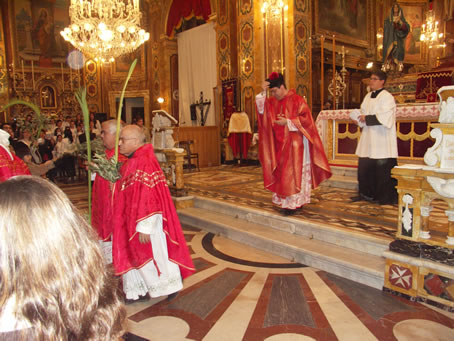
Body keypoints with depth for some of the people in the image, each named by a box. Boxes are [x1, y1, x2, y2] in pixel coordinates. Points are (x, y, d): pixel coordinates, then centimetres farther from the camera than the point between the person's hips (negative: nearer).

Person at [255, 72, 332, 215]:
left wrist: (287, 122, -17)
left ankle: (293, 203, -2)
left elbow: (305, 119, -12)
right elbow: (261, 110, -3)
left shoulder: (297, 100, -8)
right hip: (279, 144, 6)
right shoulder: (272, 102, 10)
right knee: (281, 173, 6)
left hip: (295, 143, -6)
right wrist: (263, 92, -11)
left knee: (293, 172, -6)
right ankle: (284, 200, 15)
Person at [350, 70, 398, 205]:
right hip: (368, 140, 8)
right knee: (365, 166, 8)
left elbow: (384, 118, -17)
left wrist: (367, 118, -13)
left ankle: (386, 197, 7)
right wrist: (359, 119, 2)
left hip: (382, 140, -8)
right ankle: (367, 194, 20)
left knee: (382, 168, -4)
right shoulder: (368, 97, 15)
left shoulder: (387, 97, -8)